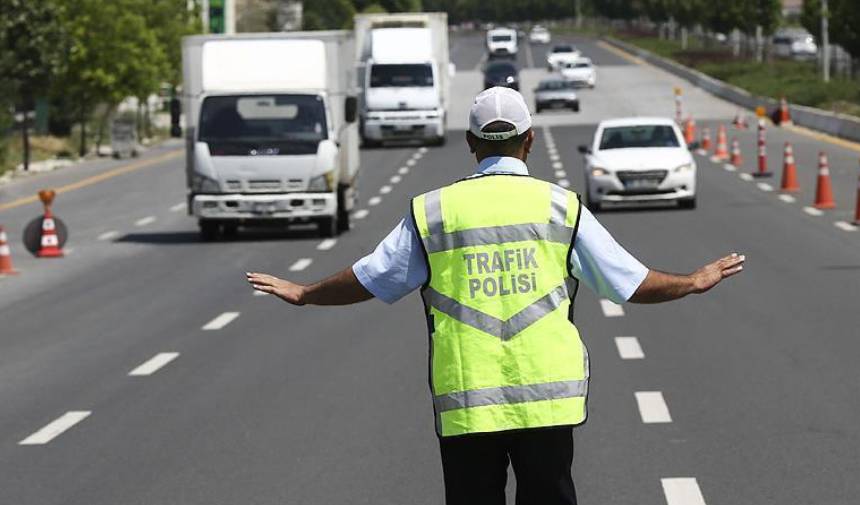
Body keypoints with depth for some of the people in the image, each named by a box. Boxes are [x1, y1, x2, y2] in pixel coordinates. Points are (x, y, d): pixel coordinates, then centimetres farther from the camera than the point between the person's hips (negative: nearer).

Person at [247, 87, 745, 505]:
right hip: (547, 400, 0)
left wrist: (304, 294, 30)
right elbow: (629, 281, 7)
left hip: (465, 404, 0)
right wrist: (694, 282, 25)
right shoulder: (561, 206, 2)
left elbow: (369, 279, 12)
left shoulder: (433, 210, 3)